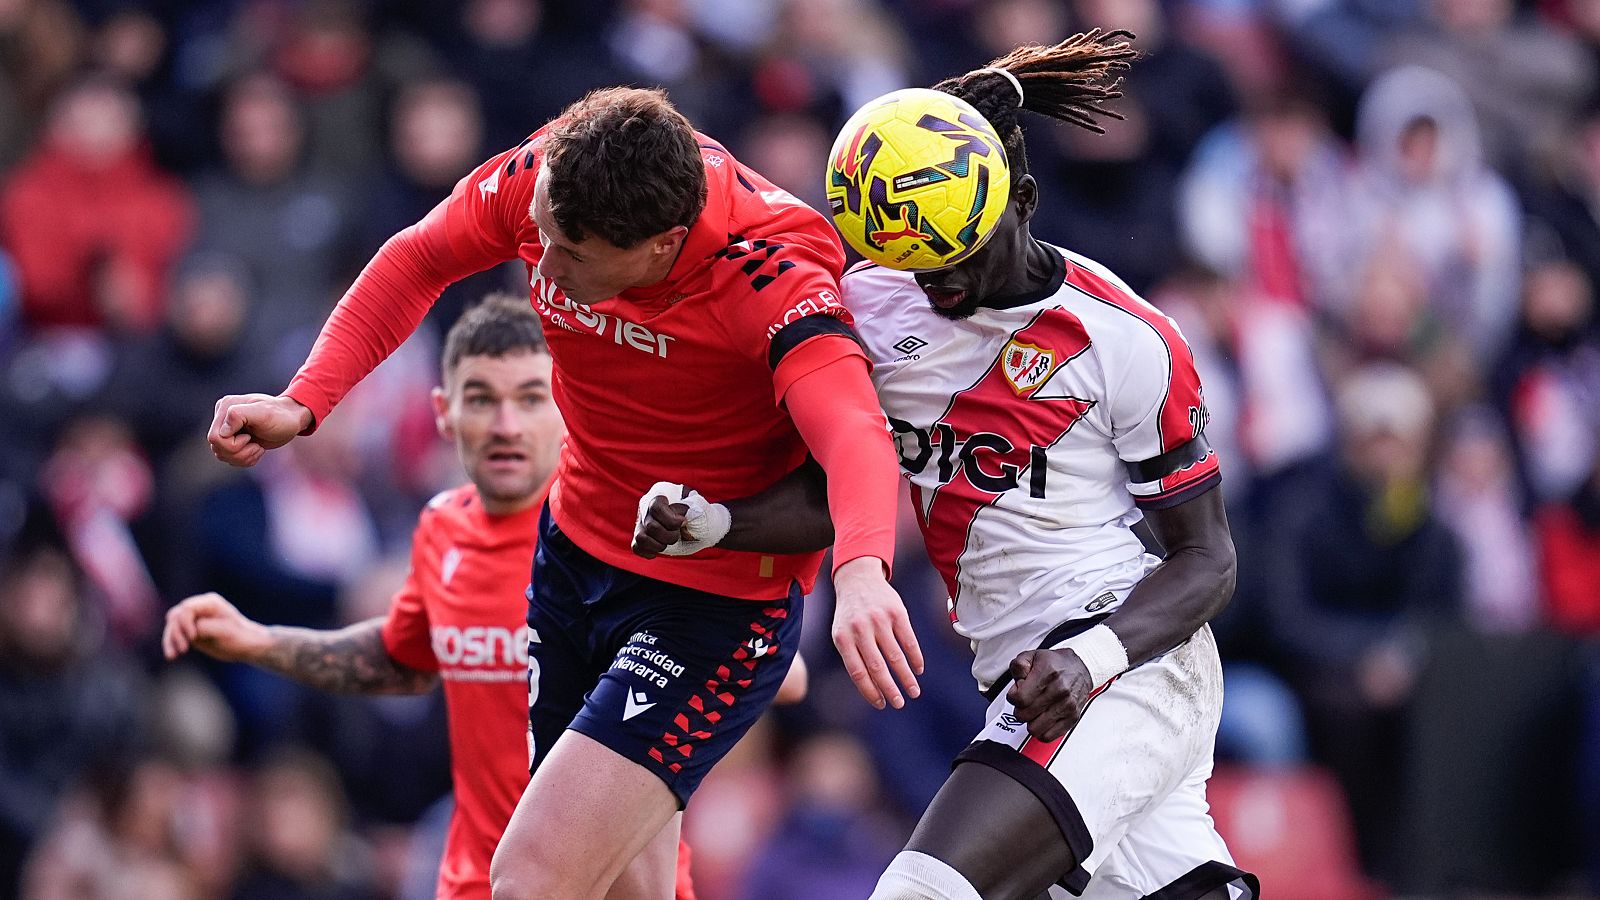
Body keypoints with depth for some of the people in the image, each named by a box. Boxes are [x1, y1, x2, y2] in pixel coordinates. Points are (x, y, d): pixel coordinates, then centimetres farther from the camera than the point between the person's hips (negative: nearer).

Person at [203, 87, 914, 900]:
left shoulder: (772, 280, -31)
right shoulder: (539, 182, -15)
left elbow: (853, 431, -47)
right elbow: (417, 260, 5)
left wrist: (860, 572, -67)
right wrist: (301, 403, -6)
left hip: (715, 604, -6)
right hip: (574, 552, 7)